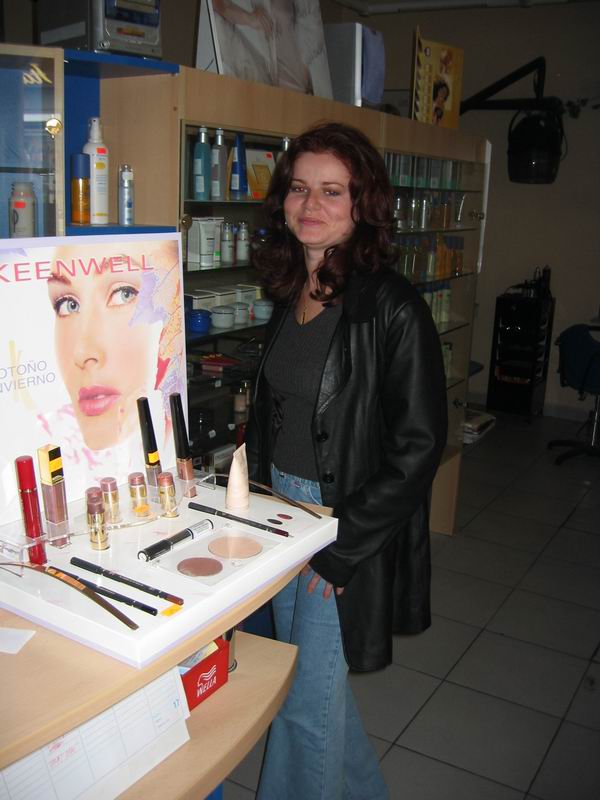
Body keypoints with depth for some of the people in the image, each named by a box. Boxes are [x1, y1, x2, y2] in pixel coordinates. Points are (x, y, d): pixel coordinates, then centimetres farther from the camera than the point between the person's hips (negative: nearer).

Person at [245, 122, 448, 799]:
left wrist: (340, 547, -16)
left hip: (348, 525, -8)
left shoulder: (392, 309, -19)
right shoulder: (289, 292, 4)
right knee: (301, 672, 23)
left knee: (308, 701, 5)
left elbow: (417, 446, -18)